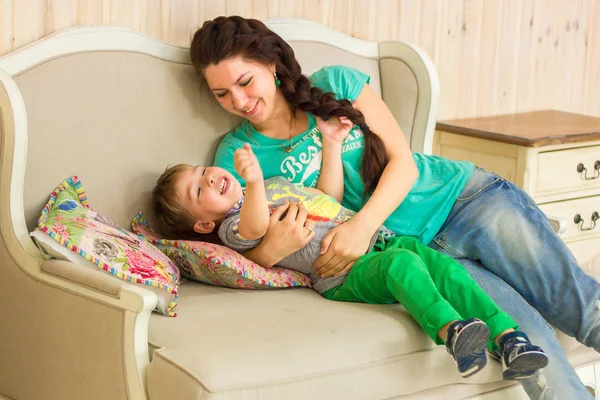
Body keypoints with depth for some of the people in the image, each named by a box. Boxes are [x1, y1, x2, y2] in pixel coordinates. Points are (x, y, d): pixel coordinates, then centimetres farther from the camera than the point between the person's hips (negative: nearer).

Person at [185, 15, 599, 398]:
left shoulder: (335, 83, 0)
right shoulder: (237, 156, 0)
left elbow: (403, 162, -4)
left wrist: (363, 225, -21)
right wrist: (269, 251, -27)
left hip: (458, 195, 2)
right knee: (522, 329, -26)